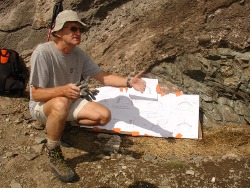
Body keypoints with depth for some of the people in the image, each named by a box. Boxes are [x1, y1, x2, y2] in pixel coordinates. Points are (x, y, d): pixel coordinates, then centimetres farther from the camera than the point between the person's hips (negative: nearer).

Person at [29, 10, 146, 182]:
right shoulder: (43, 53, -27)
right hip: (43, 106, -6)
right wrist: (62, 90, -44)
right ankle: (54, 155, -18)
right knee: (61, 103, -41)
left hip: (70, 101, 6)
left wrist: (129, 82, -23)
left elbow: (103, 76, -6)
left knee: (104, 116, -11)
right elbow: (36, 94, -25)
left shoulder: (79, 53, -7)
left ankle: (59, 124, 8)